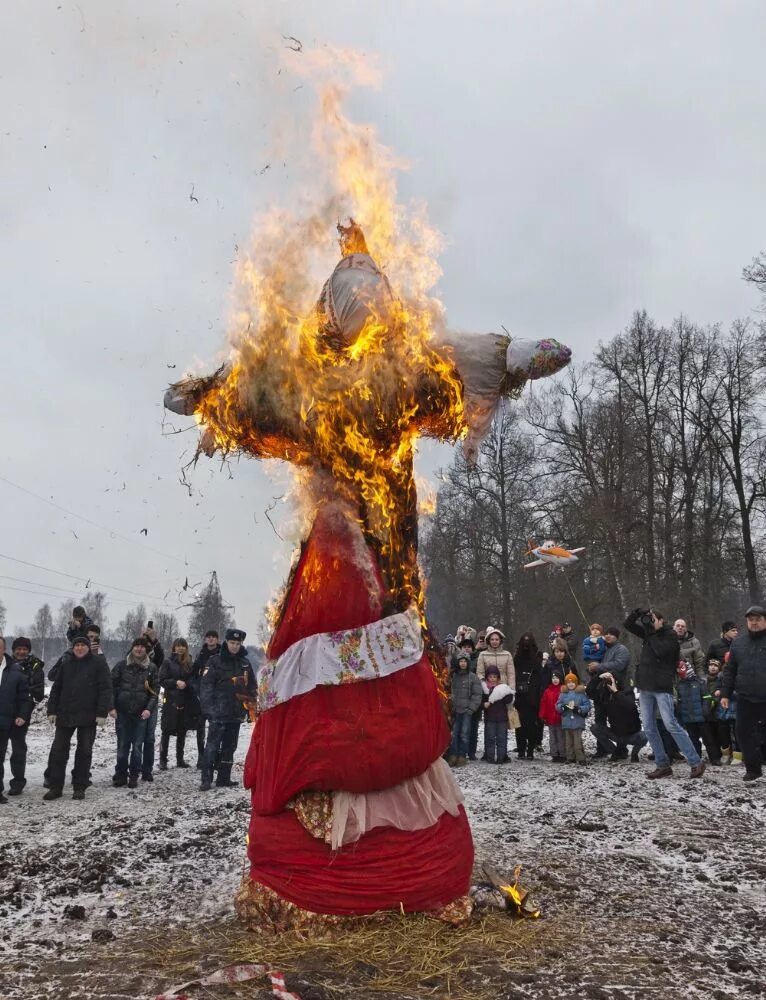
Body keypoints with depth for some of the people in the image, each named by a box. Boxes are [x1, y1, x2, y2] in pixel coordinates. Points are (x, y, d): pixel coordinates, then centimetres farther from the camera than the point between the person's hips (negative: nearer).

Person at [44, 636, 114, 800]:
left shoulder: (98, 664, -2)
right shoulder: (65, 664, 11)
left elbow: (105, 689, -6)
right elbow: (56, 688, 13)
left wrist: (102, 713, -14)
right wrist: (52, 711, 5)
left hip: (88, 716, -3)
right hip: (65, 714, 4)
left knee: (84, 751, 3)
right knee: (58, 750, 3)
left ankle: (79, 787, 12)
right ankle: (55, 786, 12)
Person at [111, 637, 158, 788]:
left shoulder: (151, 668, 5)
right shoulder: (122, 665, 4)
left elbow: (154, 692, 3)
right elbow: (112, 685, 4)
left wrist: (149, 709, -10)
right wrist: (112, 706, -6)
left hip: (141, 714, 0)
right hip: (122, 713, 0)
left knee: (137, 746, 2)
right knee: (122, 746, 6)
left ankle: (134, 776, 13)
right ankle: (121, 775, 17)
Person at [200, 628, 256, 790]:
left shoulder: (245, 663, 12)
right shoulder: (215, 661, -4)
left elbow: (252, 686, 17)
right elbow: (206, 685, -9)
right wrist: (208, 708, -16)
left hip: (236, 712, 5)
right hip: (219, 712, -5)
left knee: (229, 746, 11)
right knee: (212, 745, -7)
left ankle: (224, 778, 19)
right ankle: (206, 779, -3)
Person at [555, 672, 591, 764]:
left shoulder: (581, 693, -1)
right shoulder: (563, 694, 7)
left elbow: (587, 706, -3)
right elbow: (557, 706, 5)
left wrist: (579, 708, -18)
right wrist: (563, 707, -15)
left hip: (578, 722, -3)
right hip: (566, 722, 3)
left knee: (578, 741, -5)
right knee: (568, 741, 8)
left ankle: (581, 758, 1)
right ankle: (570, 758, 16)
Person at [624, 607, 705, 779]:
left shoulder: (670, 635, -4)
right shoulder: (648, 633, 13)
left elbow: (661, 651, -19)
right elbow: (628, 624, 14)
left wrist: (651, 632, -13)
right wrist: (638, 612, -3)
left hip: (662, 687, -7)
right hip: (645, 687, 7)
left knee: (671, 724, -12)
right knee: (649, 727, 5)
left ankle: (696, 763, -6)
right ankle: (662, 765, 11)